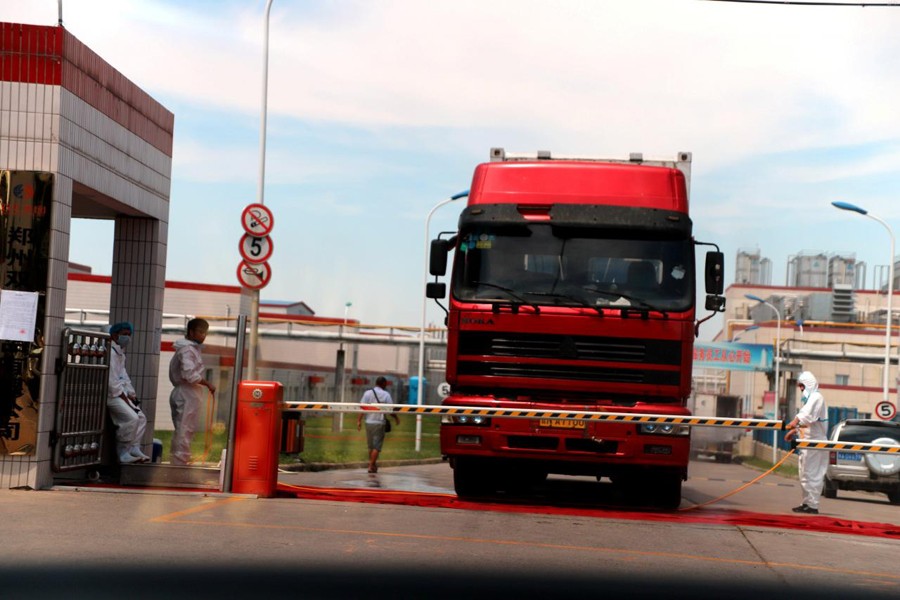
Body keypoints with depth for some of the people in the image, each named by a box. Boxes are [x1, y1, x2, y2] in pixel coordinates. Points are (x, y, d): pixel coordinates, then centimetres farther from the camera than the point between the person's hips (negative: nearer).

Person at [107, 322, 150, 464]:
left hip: (121, 393, 10)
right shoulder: (110, 352, -14)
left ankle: (134, 449, 7)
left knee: (141, 418, 6)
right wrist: (125, 399, -18)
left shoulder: (120, 354, 19)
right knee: (131, 417, -23)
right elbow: (111, 381, -20)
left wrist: (131, 395, 5)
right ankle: (122, 452, -12)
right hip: (111, 394, -10)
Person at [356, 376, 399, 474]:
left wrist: (359, 420, -6)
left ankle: (373, 465, 27)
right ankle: (371, 466, -5)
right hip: (379, 423, -3)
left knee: (371, 446, 16)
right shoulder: (386, 394, -3)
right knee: (377, 446, 0)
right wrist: (396, 418, 12)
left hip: (369, 422, 3)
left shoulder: (368, 393, 3)